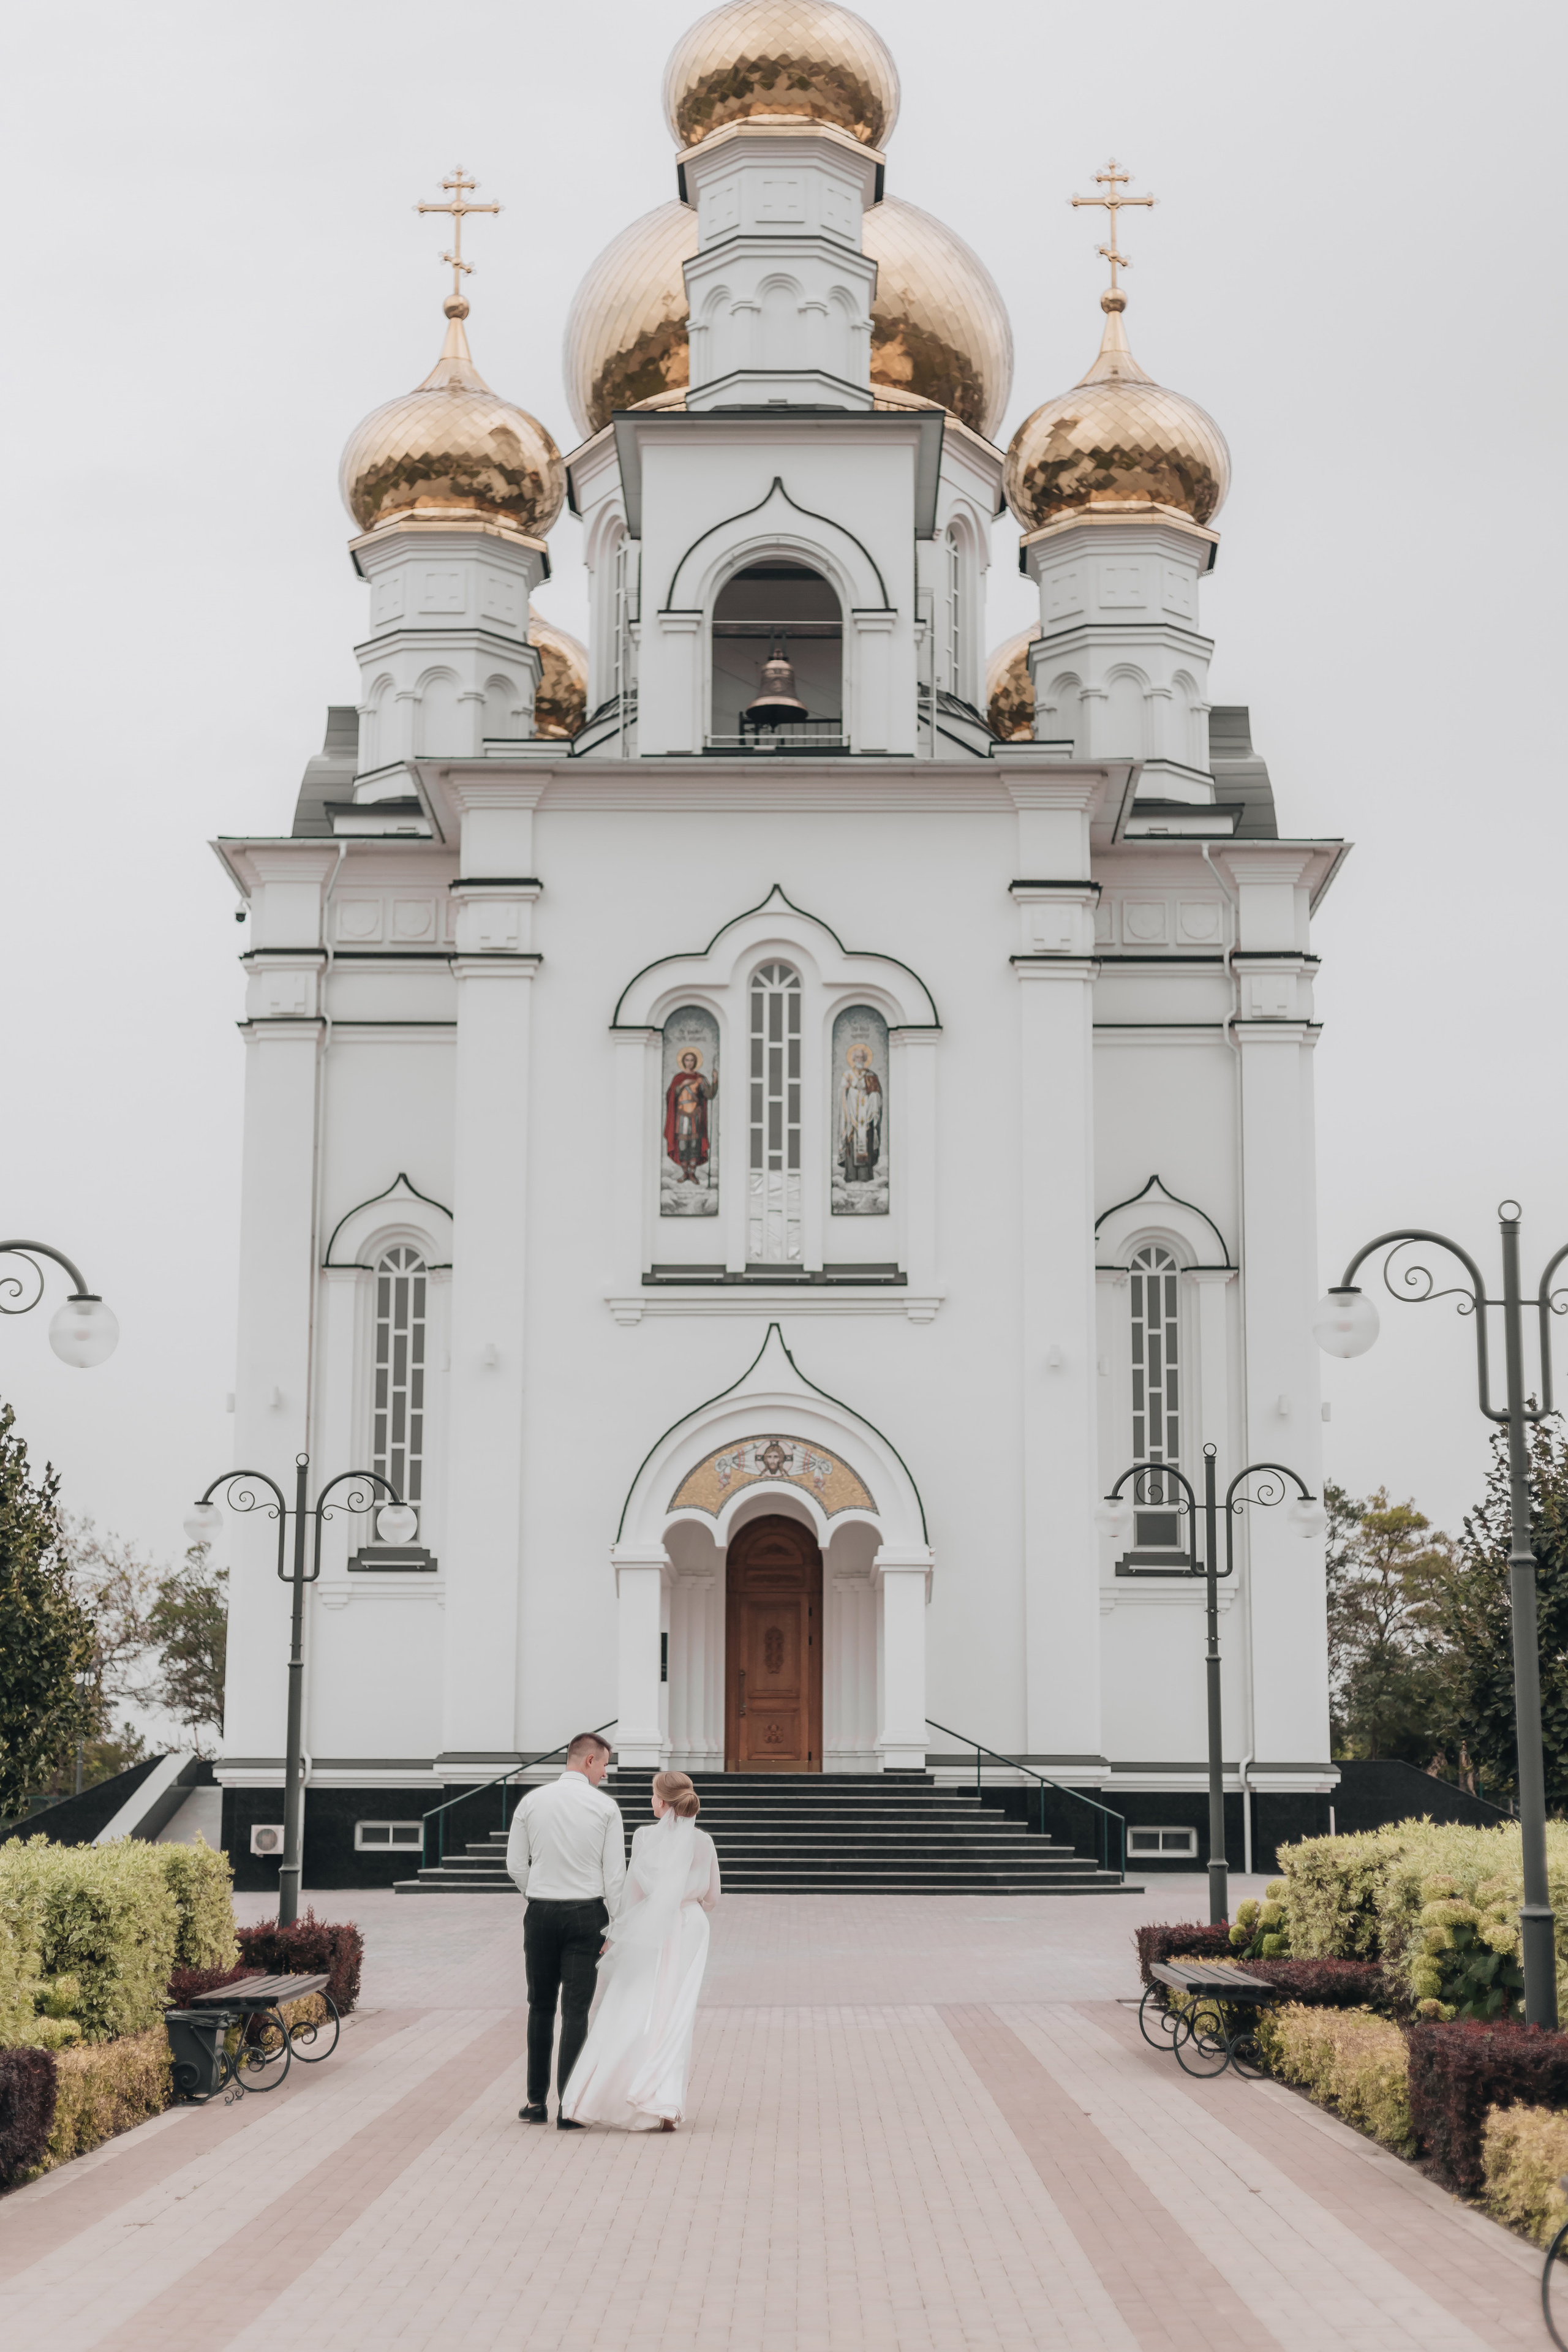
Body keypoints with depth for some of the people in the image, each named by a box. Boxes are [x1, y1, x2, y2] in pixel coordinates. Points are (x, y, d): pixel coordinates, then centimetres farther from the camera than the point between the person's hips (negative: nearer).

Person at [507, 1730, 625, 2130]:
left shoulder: (533, 1801, 2)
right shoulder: (605, 1806, -5)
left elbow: (516, 1864, 4)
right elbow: (614, 1872, -6)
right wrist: (616, 1926, 1)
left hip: (541, 1913, 2)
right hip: (586, 1913, -2)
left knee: (541, 2007, 14)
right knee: (576, 2011, 0)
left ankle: (536, 2101, 17)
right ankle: (568, 2109, -2)